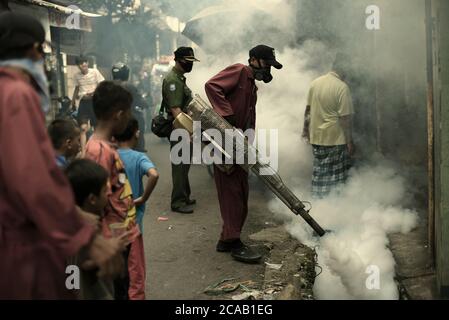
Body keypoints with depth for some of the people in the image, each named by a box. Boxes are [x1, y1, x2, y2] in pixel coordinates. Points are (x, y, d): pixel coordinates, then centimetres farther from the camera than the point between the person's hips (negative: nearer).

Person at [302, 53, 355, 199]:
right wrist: (350, 141, -11)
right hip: (335, 138, -6)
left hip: (316, 137, 6)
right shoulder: (342, 87, -15)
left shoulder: (315, 82, 4)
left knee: (320, 172, 16)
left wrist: (306, 129, 20)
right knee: (337, 176, 6)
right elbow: (345, 117, -16)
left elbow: (308, 109, 10)